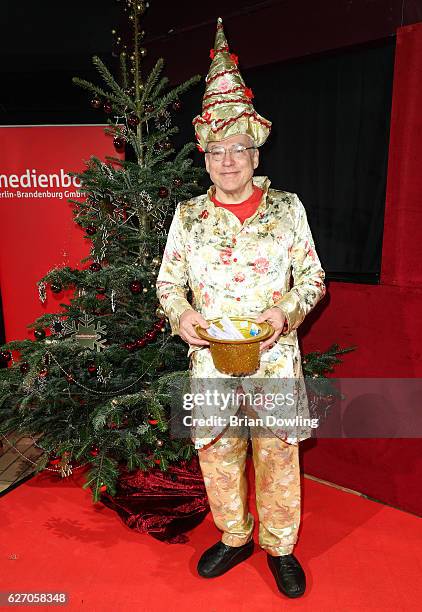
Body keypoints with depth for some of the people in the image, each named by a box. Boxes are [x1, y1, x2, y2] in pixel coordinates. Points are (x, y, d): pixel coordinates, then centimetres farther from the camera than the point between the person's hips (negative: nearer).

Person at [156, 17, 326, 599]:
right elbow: (167, 280, 6)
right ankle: (235, 537, 39)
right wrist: (181, 314, -14)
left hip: (273, 355, -1)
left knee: (277, 453, 10)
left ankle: (280, 547, 35)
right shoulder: (188, 214, 4)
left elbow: (313, 278, 2)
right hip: (210, 356, 2)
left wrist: (287, 311, -17)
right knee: (217, 452, 13)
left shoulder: (287, 207, 1)